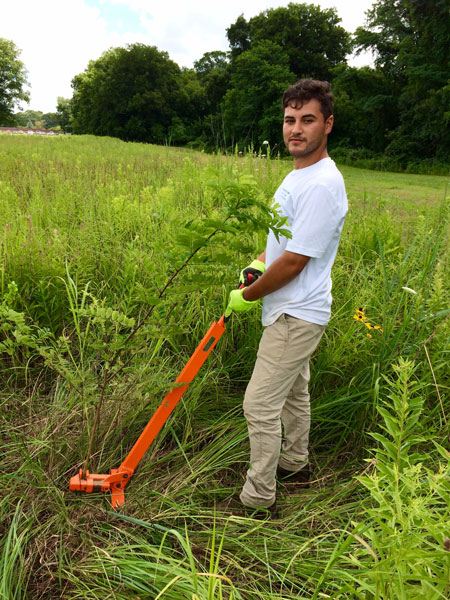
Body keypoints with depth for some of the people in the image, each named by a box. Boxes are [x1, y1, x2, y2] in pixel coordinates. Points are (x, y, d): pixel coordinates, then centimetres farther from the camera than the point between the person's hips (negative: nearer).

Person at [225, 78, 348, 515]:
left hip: (296, 316, -10)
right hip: (294, 313, 10)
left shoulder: (322, 185, -23)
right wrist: (259, 260, 3)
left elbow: (293, 262, -24)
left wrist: (247, 296, -11)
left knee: (260, 406, -4)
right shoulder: (298, 174, 10)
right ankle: (295, 464, 45)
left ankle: (258, 499, 15)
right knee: (293, 393, 24)